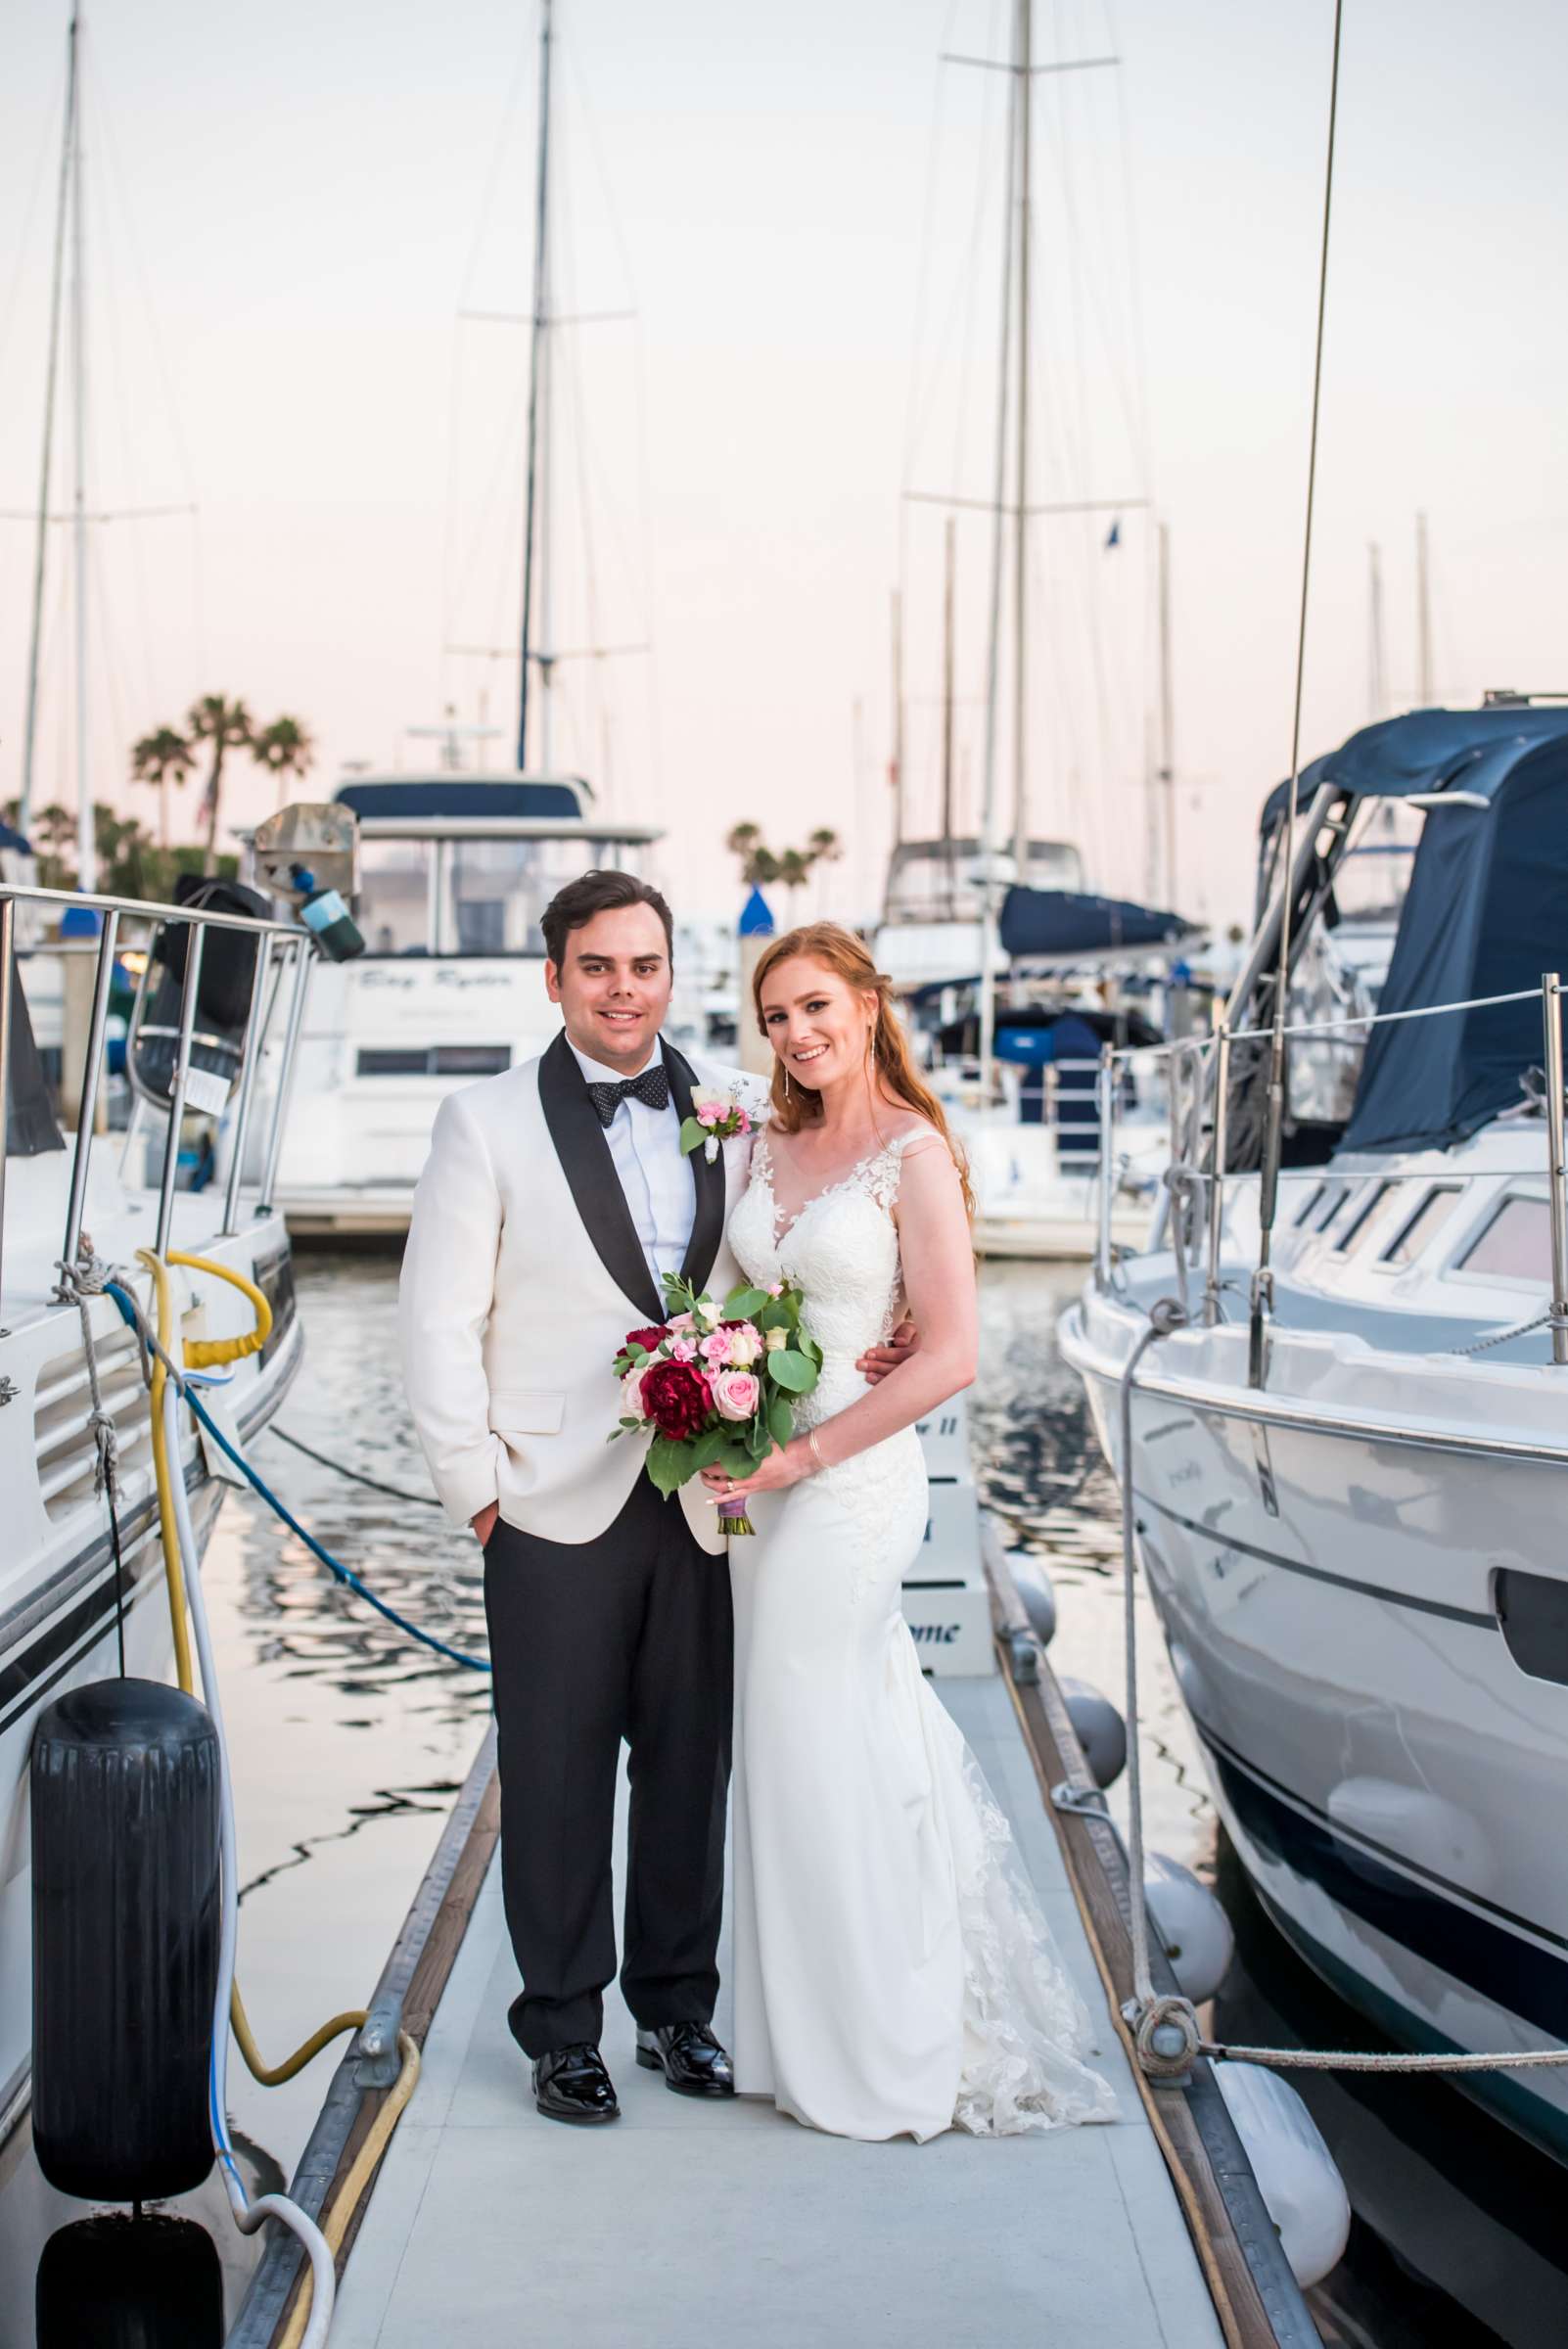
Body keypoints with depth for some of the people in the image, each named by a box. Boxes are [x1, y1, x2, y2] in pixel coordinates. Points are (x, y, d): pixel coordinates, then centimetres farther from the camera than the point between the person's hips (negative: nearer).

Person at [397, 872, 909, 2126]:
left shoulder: (734, 1109, 4)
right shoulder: (488, 1122, -3)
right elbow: (439, 1319, -2)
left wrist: (850, 1353, -6)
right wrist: (473, 1481, -5)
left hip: (704, 1497, 3)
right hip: (558, 1505, -2)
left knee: (692, 1762, 12)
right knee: (557, 1773, 7)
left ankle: (678, 2002, 29)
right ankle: (563, 2028, 22)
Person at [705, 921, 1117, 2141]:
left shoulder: (914, 1153, -10)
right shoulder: (772, 1147, 10)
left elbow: (950, 1356, -16)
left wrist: (803, 1457, -18)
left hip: (850, 1480, -7)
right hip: (768, 1477, 7)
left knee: (832, 1758, 0)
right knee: (799, 1752, 13)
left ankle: (886, 2058, 17)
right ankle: (816, 2035, 26)